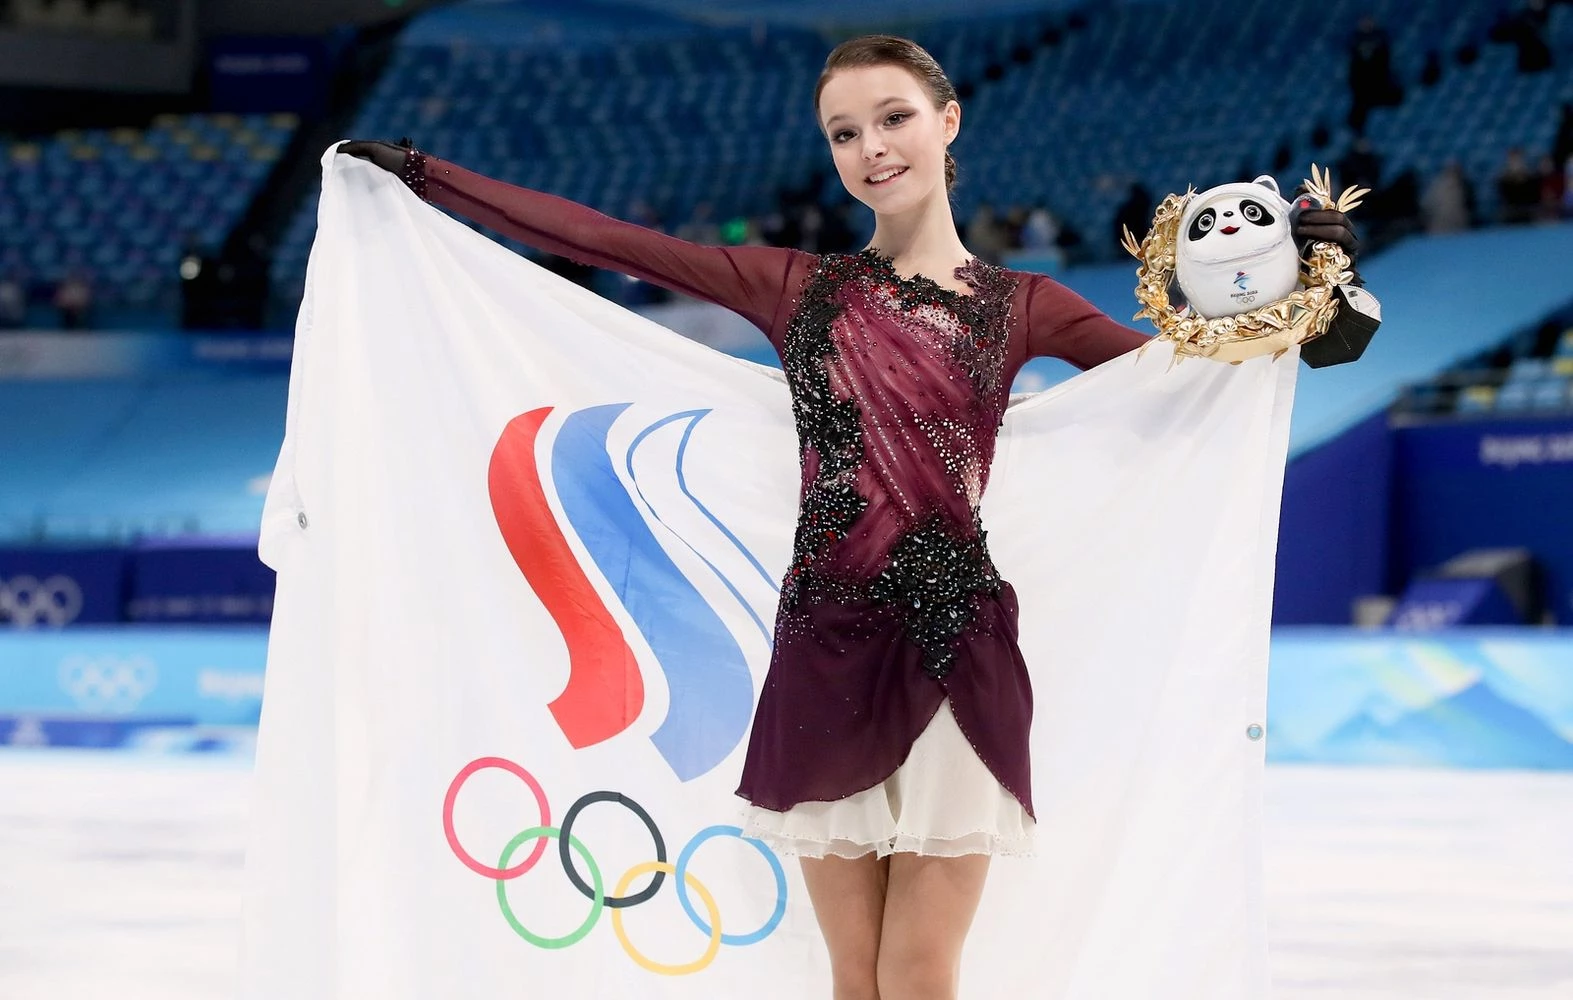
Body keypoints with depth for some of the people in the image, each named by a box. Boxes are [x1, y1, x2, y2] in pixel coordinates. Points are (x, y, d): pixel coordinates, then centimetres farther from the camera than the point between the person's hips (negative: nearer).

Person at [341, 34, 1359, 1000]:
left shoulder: (1020, 306, 7)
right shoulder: (799, 286, 8)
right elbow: (599, 237, 6)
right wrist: (422, 174, 5)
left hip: (956, 652, -1)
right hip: (827, 648, 1)